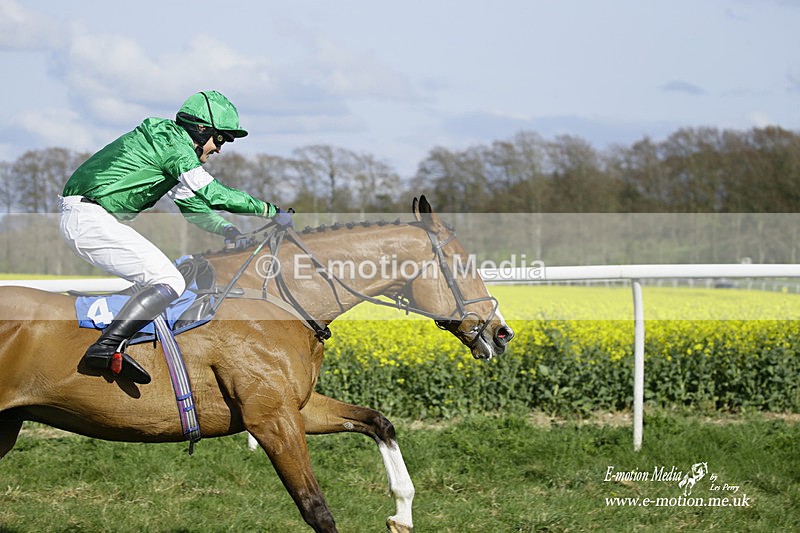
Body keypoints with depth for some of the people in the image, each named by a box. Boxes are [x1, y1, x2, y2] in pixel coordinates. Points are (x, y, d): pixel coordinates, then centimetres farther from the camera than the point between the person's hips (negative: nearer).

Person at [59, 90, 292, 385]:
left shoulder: (169, 140, 22)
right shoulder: (171, 140, -9)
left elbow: (192, 205, 26)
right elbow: (210, 192, -16)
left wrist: (228, 230, 9)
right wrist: (271, 211, -8)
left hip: (76, 219, 10)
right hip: (92, 217, -10)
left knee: (157, 279, 18)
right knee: (170, 283, -15)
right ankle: (106, 348, -25)